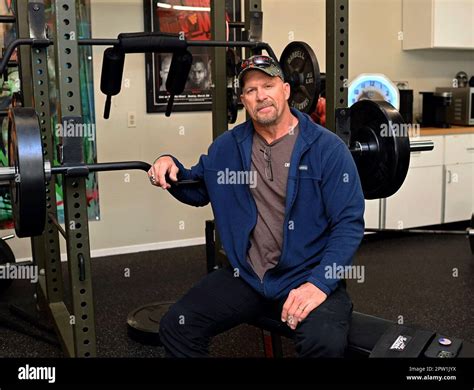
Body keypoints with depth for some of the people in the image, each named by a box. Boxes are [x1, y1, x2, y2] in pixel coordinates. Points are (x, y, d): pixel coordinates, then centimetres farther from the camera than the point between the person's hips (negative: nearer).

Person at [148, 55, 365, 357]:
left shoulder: (327, 148, -7)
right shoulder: (227, 146, 7)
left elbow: (349, 224, -10)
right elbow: (198, 191, 21)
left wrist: (320, 283, -21)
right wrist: (170, 168, -1)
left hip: (308, 276, -4)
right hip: (246, 275, 4)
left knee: (325, 342, -33)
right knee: (176, 327, -11)